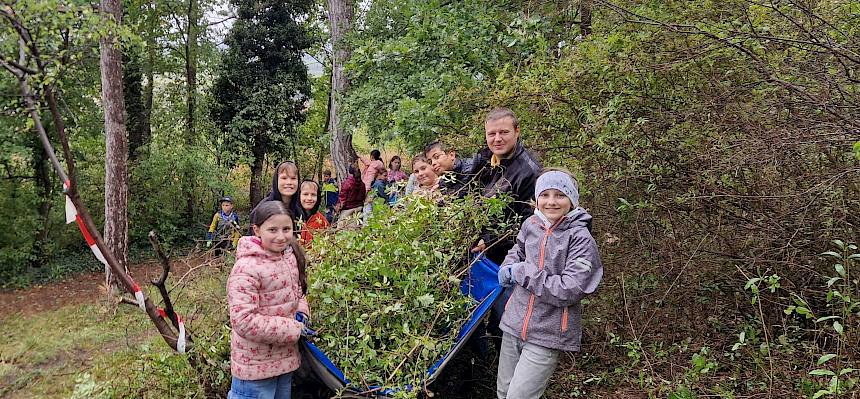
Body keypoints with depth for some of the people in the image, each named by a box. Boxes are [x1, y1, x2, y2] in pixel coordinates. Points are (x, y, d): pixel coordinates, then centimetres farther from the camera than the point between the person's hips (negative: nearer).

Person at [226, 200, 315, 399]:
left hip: (286, 358, 8)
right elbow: (243, 321, -28)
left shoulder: (290, 255, 1)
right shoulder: (247, 269, -24)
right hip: (256, 365, -8)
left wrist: (301, 312, -4)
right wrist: (294, 329, -23)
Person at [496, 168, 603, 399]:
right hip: (514, 324, 6)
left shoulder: (580, 239, -15)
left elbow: (569, 291, -22)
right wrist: (508, 267, 3)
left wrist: (522, 273, -17)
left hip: (547, 335, -6)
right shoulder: (531, 225, 2)